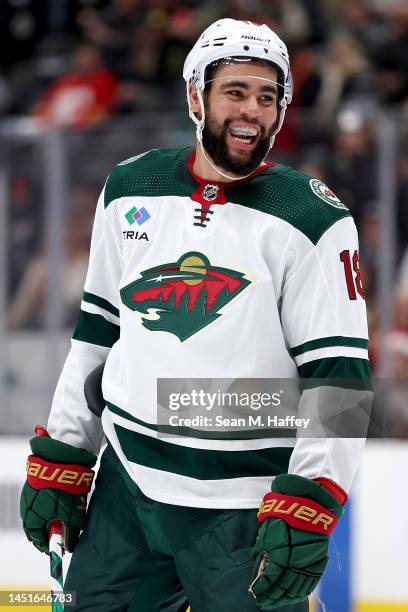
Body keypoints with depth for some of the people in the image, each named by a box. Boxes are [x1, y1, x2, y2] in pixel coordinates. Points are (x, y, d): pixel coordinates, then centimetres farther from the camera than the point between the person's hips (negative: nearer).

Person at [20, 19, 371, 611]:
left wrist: (306, 511, -20)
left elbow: (339, 374, -11)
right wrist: (58, 462, 12)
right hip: (125, 492, 4)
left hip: (243, 513, -4)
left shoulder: (314, 220, -8)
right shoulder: (130, 190, 7)